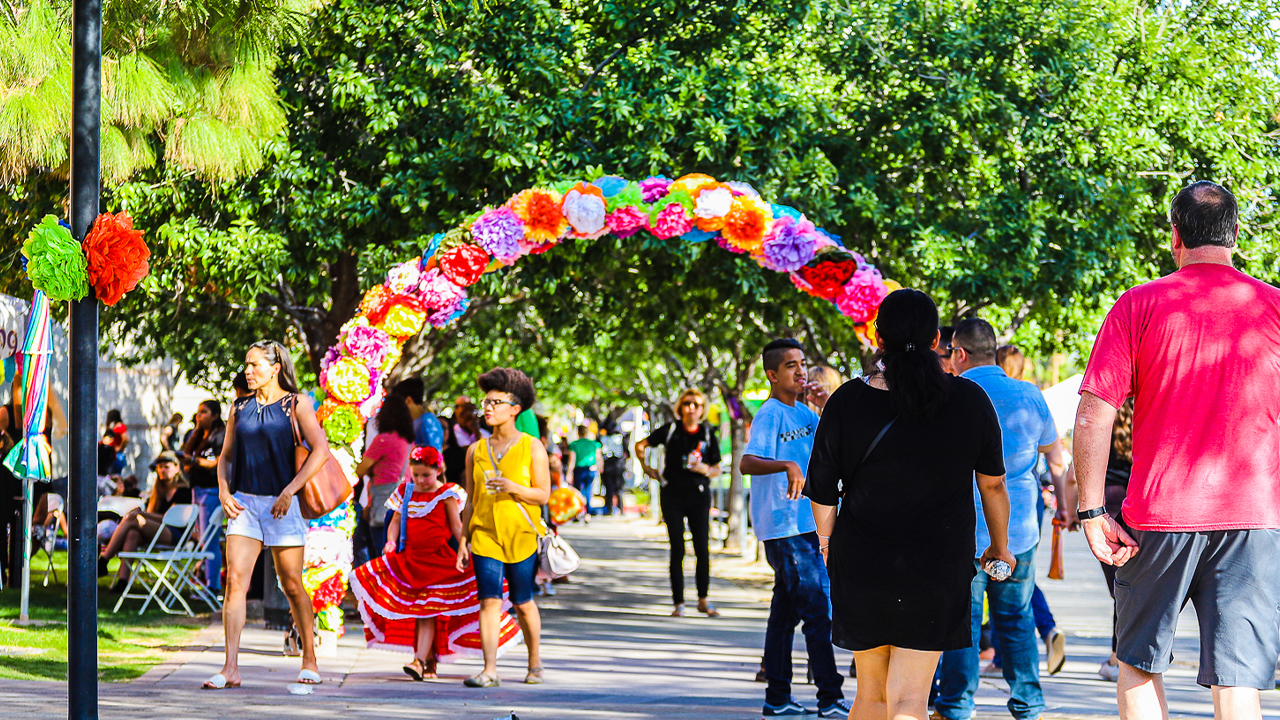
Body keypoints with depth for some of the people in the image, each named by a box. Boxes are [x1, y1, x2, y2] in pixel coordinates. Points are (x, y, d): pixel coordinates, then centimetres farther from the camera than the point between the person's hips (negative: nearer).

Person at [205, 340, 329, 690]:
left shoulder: (296, 405, -1)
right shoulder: (240, 408, 12)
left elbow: (320, 450, -11)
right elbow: (226, 456, 19)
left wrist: (289, 492, -17)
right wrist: (223, 492, 0)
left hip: (282, 505, -3)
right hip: (244, 502, 3)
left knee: (292, 585, 4)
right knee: (235, 581, -10)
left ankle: (309, 661, 21)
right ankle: (231, 668, -14)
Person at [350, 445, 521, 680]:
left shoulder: (447, 494, -2)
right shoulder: (406, 492, 10)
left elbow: (456, 526, -2)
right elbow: (396, 520, 11)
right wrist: (391, 541, -6)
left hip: (439, 561, -5)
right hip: (409, 559, 5)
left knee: (428, 611, -11)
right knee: (414, 611, 5)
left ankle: (420, 661, -19)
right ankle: (430, 660, 14)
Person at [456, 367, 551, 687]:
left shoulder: (532, 447, 2)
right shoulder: (476, 450, 9)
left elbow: (543, 494, -1)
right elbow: (471, 499, 12)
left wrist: (513, 488, -18)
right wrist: (463, 540, 7)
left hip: (521, 536, -2)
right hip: (485, 536, 2)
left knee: (523, 603, 6)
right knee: (489, 600, -10)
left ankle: (535, 662, 25)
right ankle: (490, 670, -12)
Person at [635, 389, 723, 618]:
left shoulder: (708, 435, 4)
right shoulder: (670, 430, 1)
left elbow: (717, 470, 8)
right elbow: (640, 446, 12)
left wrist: (705, 469, -12)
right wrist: (646, 467, 3)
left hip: (699, 495, 1)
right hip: (672, 495, -1)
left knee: (703, 549, -3)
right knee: (677, 550, -1)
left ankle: (703, 600, 11)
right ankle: (678, 603, 5)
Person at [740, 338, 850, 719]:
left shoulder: (803, 412, 13)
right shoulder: (770, 414, -12)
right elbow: (746, 463, -24)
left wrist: (827, 406, -1)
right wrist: (786, 466, -41)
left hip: (806, 524, 9)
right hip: (784, 527, -9)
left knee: (786, 610, 11)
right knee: (818, 611, -10)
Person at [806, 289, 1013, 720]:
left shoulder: (847, 402, -5)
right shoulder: (970, 401, -4)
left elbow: (822, 492, 1)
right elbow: (993, 484, 7)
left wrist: (826, 541, 20)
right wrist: (999, 546, 23)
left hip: (860, 566, 1)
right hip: (937, 569, -1)